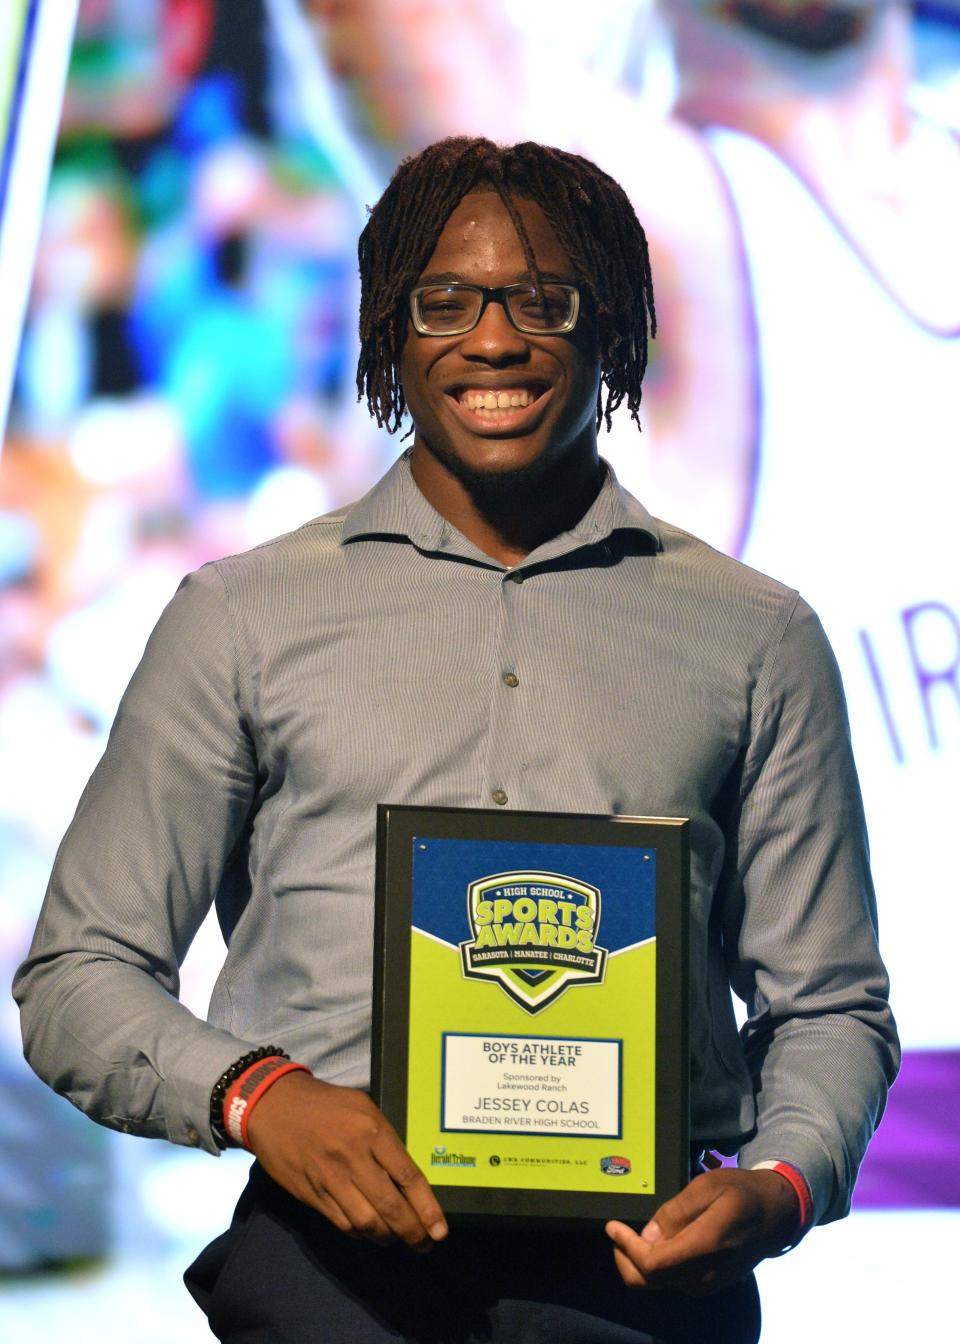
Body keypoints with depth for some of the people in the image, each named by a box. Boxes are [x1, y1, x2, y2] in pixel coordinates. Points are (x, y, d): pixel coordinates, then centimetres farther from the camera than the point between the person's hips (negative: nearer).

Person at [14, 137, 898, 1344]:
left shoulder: (755, 640, 18)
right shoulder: (243, 620, 15)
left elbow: (828, 1005, 20)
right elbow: (79, 977, 14)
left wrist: (782, 1185, -2)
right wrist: (257, 1093, -7)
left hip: (637, 1247, 2)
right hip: (334, 1244, -1)